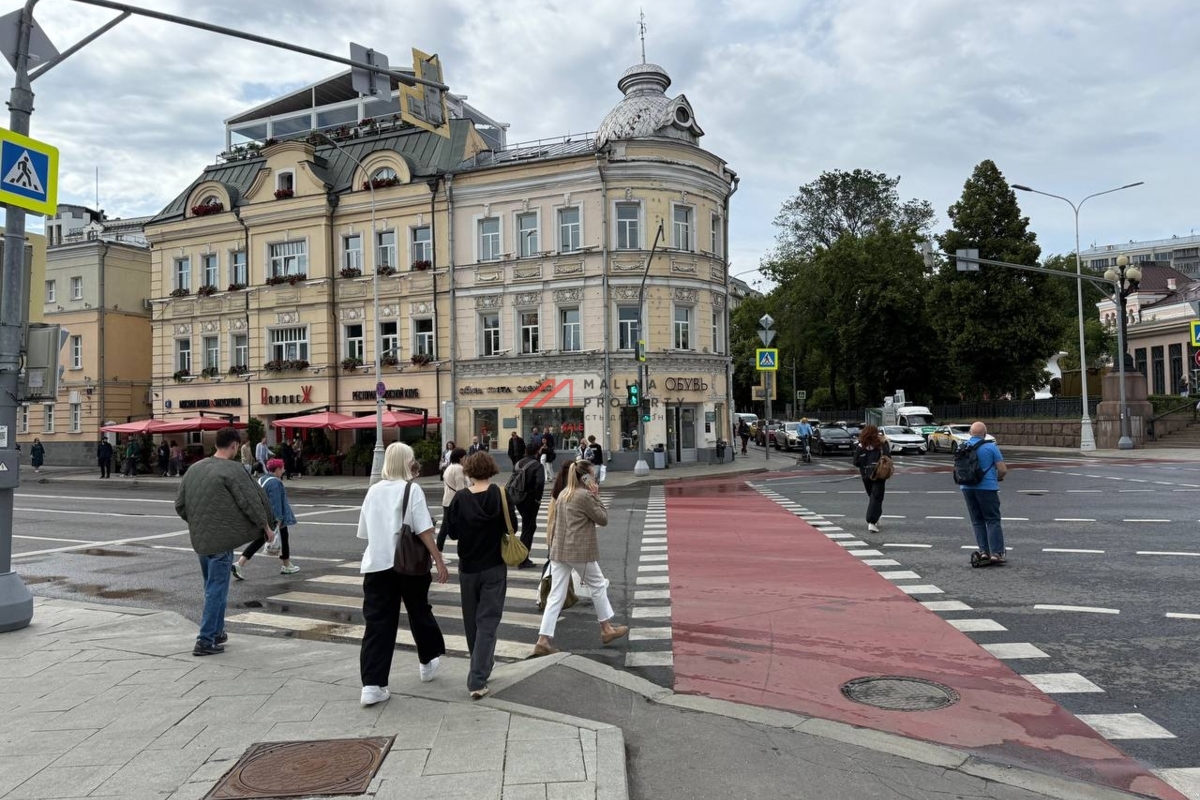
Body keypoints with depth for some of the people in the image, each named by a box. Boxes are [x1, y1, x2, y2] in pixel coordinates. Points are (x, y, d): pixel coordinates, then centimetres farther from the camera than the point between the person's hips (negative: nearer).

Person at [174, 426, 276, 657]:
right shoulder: (232, 469, -14)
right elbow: (251, 502, -12)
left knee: (212, 587, 20)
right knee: (217, 589, 0)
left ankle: (216, 632, 31)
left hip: (199, 539, 8)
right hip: (221, 539, -7)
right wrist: (267, 527, 0)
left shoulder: (195, 468, 8)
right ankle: (205, 641, 1)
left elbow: (179, 504, 12)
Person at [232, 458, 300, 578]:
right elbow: (276, 502, -24)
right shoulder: (275, 482, -19)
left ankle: (239, 564, -5)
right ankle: (286, 566, 24)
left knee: (259, 541, 8)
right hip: (274, 519, -8)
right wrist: (278, 519, -23)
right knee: (283, 539, 10)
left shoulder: (261, 480, 10)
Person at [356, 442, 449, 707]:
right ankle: (428, 661, 36)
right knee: (419, 612, 18)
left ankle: (372, 685, -3)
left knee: (378, 623, 3)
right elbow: (424, 530, -14)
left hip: (376, 564, 4)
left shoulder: (373, 490, 9)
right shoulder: (411, 489, -7)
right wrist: (439, 561, -12)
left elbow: (365, 531, 15)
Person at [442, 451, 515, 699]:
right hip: (494, 567, -2)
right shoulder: (500, 495, -11)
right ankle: (477, 681, -7)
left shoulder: (460, 498, -9)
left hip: (468, 568, 2)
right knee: (487, 623, 1)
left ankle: (479, 672, 34)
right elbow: (511, 527, -5)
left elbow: (452, 532, -3)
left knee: (472, 621, 18)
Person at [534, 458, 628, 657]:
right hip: (580, 552, -7)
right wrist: (596, 497, -2)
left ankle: (543, 640, -1)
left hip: (558, 551, 7)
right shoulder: (585, 496, -12)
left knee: (556, 595, 4)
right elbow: (603, 519, -5)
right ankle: (607, 629, 28)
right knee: (598, 585, 14)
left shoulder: (563, 494, 12)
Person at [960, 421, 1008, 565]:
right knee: (993, 520, 1)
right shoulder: (991, 447, -7)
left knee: (977, 521, 12)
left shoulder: (962, 447, 7)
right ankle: (996, 552, -5)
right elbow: (1003, 470, -7)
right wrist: (998, 477, 13)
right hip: (987, 488, -4)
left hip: (967, 487, 4)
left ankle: (983, 551, 7)